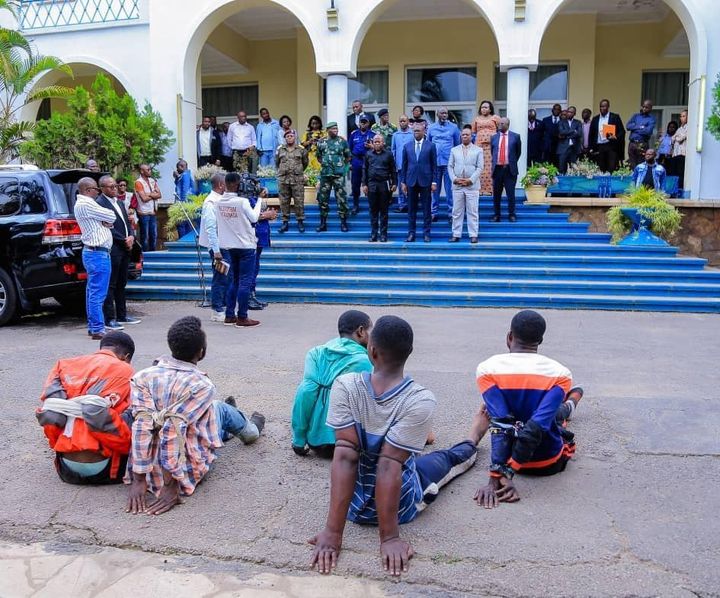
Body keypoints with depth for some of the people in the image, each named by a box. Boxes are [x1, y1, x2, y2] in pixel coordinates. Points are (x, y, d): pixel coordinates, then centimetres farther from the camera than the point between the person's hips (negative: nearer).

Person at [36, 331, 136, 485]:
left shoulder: (65, 364, 8)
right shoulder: (123, 370, -8)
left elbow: (46, 414, -1)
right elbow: (101, 418, -19)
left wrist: (60, 445, 11)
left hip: (66, 468, 6)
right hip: (101, 470, -6)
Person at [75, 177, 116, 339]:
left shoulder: (82, 203, 18)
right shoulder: (86, 204, -16)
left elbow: (109, 219, 14)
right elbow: (112, 216, -14)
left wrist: (106, 222, -7)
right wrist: (107, 219, 6)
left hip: (92, 252, 11)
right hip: (98, 253, -11)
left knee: (92, 291, 15)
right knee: (98, 294, -8)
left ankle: (92, 326, 22)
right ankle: (98, 330, -6)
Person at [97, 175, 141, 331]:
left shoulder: (119, 202, 17)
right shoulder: (100, 203, -11)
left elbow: (127, 222, 19)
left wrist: (131, 236, 0)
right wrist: (124, 240, -12)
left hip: (125, 248, 9)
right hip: (112, 249, -9)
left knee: (121, 284, 14)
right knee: (110, 285, -4)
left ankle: (122, 316, 23)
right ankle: (109, 319, 1)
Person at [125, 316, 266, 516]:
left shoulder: (142, 376, -12)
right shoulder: (202, 385, -23)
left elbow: (142, 426, -18)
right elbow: (173, 430, -31)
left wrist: (138, 480, -18)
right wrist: (171, 486, -25)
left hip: (150, 473, 4)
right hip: (188, 471, -4)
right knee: (220, 408, 18)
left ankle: (225, 430, 64)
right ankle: (248, 429, 52)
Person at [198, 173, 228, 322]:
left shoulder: (220, 200, 12)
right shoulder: (211, 202, -14)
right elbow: (210, 228, -19)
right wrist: (216, 250, -22)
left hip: (225, 245, 9)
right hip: (217, 247, -9)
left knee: (225, 278, 14)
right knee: (220, 279, -3)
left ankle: (223, 307, 23)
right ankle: (218, 312, 5)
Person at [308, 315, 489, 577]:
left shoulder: (344, 386, -23)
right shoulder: (421, 400, -28)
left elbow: (345, 457, -26)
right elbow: (389, 466, -29)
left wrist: (333, 532, -25)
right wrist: (389, 537, -22)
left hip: (354, 503, 2)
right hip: (402, 505, -2)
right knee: (448, 457, 30)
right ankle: (472, 442, 63)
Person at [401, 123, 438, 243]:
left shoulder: (431, 146, 2)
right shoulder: (407, 146, 8)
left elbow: (434, 165, 1)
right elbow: (404, 166, 9)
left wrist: (434, 182, -5)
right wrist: (403, 182, 4)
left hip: (425, 181, -2)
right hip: (411, 181, 2)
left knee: (426, 209, 3)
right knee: (411, 209, 5)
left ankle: (426, 233, 10)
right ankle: (411, 233, 12)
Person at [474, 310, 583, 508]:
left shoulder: (487, 369, -17)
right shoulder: (560, 373, -17)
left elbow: (500, 426, -26)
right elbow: (537, 427, -26)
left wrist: (495, 478, -29)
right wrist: (507, 474, -25)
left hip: (507, 455, 0)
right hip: (550, 464, 0)